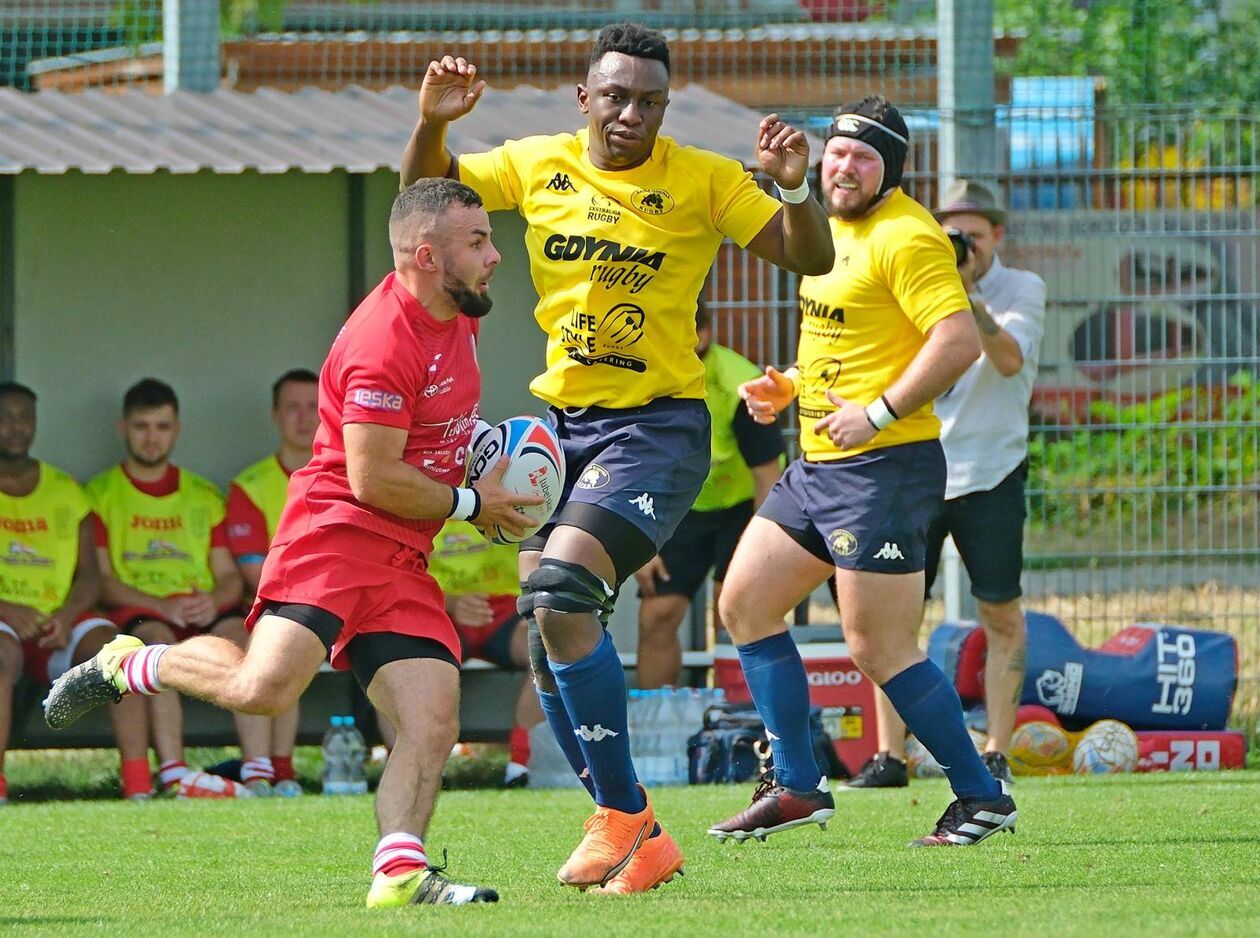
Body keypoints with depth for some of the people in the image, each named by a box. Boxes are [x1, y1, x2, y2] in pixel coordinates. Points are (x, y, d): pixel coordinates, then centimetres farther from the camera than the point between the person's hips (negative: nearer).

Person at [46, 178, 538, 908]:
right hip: (334, 538, -9)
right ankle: (130, 665, 1)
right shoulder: (384, 343, -17)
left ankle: (400, 871, -16)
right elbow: (372, 479, -19)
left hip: (403, 564, 9)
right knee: (264, 688, -25)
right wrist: (471, 504, -8)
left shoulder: (457, 315, 13)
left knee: (433, 724, -10)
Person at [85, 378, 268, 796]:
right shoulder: (100, 494, 11)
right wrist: (163, 606, -15)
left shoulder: (204, 495, 22)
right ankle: (172, 774, -48)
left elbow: (230, 577, 15)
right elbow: (101, 580, 1)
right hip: (139, 612, -3)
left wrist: (215, 601, -10)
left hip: (206, 613, 3)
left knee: (243, 635, -31)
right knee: (158, 639, -38)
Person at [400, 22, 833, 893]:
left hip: (659, 424, -6)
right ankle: (639, 844, 16)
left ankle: (623, 813, -14)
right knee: (552, 637, 4)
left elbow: (810, 258, -7)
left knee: (561, 590, -25)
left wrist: (794, 188, -26)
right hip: (564, 422, 6)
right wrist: (432, 124, -7)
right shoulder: (539, 165, 4)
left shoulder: (702, 180, -7)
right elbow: (424, 190, 13)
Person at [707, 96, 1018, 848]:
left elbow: (960, 339, -25)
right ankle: (797, 786, 14)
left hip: (883, 466, -10)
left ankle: (983, 798, 3)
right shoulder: (832, 229, 16)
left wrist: (879, 413, -23)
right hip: (819, 467, 10)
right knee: (745, 603, 9)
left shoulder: (906, 237, -14)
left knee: (879, 650, -8)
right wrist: (791, 386, 13)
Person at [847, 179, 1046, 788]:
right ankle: (889, 756, -1)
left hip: (989, 474, -2)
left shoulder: (1022, 290, -1)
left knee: (1000, 613, -3)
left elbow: (1010, 358, -18)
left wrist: (968, 296, -27)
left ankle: (995, 753, 3)